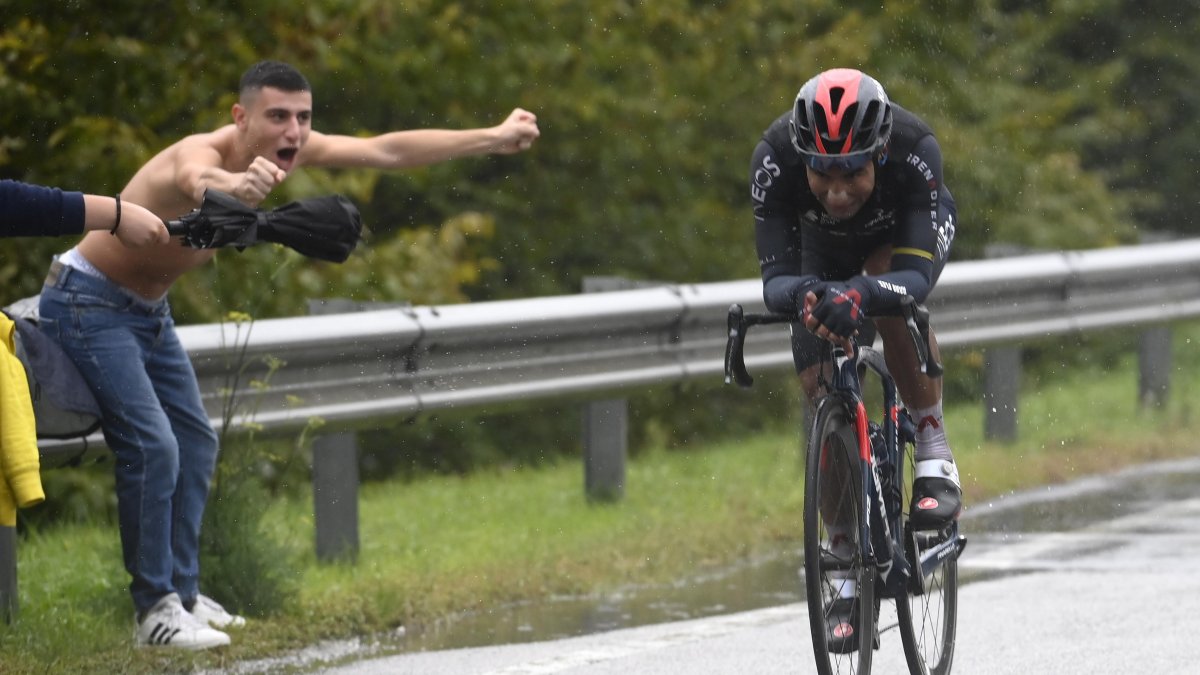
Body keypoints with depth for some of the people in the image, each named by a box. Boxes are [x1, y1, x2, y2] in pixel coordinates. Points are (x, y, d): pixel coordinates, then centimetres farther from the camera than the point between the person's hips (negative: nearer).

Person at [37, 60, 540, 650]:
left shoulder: (289, 148, -9)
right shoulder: (201, 152, -35)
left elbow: (389, 150, -2)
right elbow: (199, 179, -61)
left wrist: (494, 139, -1)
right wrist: (234, 185, -85)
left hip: (147, 309, 9)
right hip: (88, 304, -9)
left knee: (195, 442, 12)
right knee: (152, 446, -18)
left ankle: (181, 592, 22)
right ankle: (154, 608, -12)